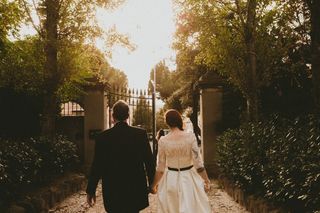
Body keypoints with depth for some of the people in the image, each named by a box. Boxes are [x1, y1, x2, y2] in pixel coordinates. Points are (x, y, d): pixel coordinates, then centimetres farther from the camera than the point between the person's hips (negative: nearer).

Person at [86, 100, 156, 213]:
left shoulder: (102, 137, -9)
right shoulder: (141, 133, -7)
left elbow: (97, 166, -6)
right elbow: (149, 161, -4)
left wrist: (91, 190, 4)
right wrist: (152, 183, 9)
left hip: (112, 192, -1)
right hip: (136, 190, 1)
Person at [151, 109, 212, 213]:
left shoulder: (163, 140, -9)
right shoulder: (190, 136, -12)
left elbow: (160, 167, -3)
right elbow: (198, 162, -12)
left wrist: (154, 184, 11)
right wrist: (206, 179, 1)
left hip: (171, 179, 1)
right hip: (189, 178, -1)